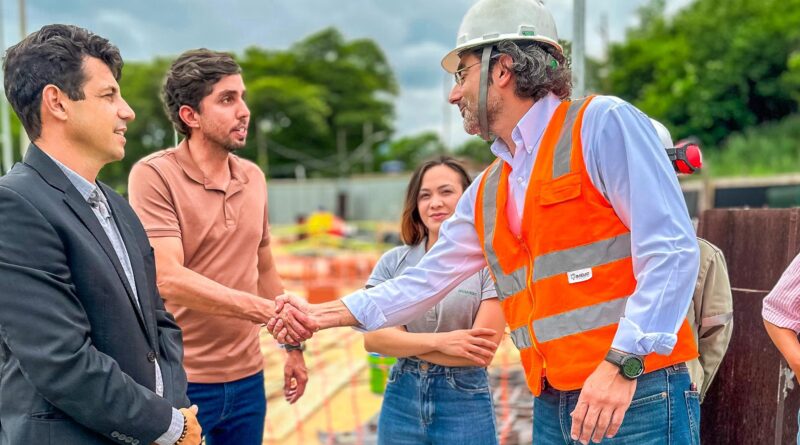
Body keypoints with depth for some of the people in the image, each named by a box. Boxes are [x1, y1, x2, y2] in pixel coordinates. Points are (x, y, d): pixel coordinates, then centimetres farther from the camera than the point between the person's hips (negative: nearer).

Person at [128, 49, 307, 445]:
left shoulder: (253, 177, 6)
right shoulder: (154, 175, -13)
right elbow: (168, 279, -22)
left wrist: (292, 345, 14)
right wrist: (267, 310, -28)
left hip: (247, 376, 6)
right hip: (180, 379, -5)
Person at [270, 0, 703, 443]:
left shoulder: (601, 123, -8)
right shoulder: (486, 193, 13)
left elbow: (670, 250, -15)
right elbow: (428, 278, 18)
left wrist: (622, 364, -23)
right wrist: (321, 315, 15)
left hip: (637, 397, -6)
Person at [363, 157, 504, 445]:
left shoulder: (489, 263, -8)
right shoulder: (393, 262, 1)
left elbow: (483, 351, -14)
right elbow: (372, 339, -6)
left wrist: (402, 343, -9)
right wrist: (440, 341, -18)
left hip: (465, 404, -2)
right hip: (401, 401, 3)